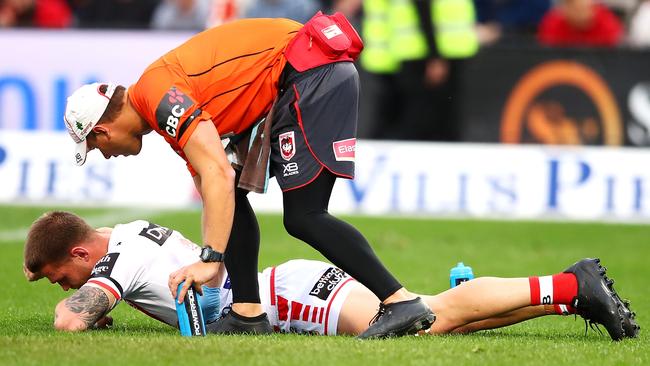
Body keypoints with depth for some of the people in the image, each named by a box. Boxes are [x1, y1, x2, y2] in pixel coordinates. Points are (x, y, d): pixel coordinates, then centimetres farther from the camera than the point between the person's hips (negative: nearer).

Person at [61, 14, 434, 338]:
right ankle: (248, 314, 7)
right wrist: (207, 265, 20)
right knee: (232, 198, 10)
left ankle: (404, 303, -17)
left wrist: (210, 261, -24)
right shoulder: (170, 109, 17)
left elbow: (219, 175, -23)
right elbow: (213, 198, 23)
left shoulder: (158, 95, -13)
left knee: (303, 217, -13)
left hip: (312, 74, -10)